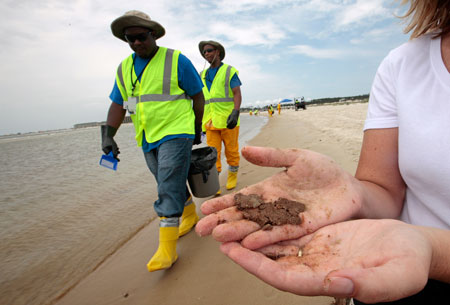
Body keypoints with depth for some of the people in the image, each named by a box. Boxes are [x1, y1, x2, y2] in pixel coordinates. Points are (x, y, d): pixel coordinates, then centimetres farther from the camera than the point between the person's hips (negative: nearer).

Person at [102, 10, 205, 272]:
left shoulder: (177, 61, -5)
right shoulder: (124, 68, 11)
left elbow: (198, 96, 0)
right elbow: (118, 104, 12)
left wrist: (197, 130, 4)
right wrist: (108, 135, 0)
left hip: (176, 134, -6)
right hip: (148, 140, 6)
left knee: (169, 188, -10)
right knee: (173, 184, 17)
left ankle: (168, 248, -4)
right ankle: (191, 215, 41)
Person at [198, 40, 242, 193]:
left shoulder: (229, 71, 3)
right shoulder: (203, 75, 17)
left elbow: (237, 94, -7)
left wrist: (235, 113, -22)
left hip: (228, 119, -3)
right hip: (211, 121, 4)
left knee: (231, 150, 6)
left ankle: (232, 176, 26)